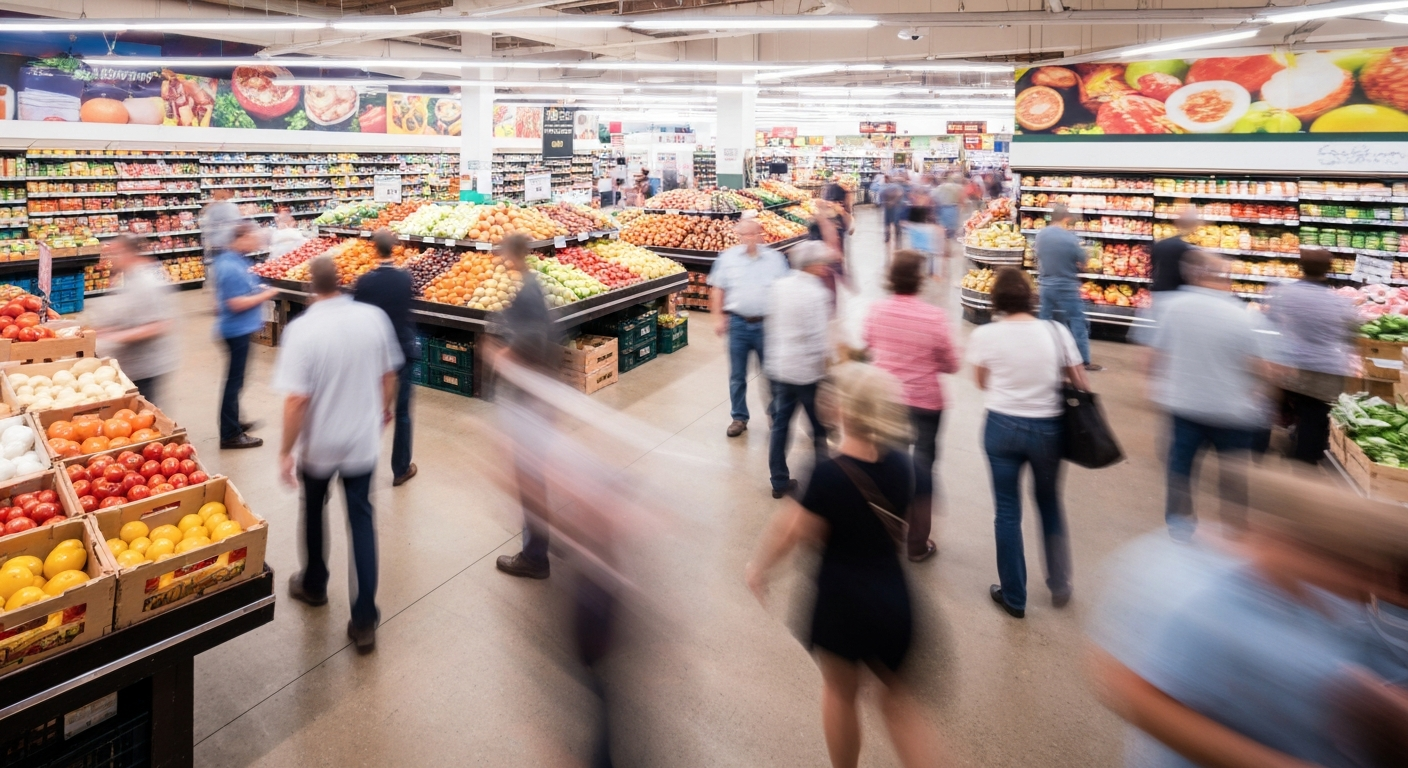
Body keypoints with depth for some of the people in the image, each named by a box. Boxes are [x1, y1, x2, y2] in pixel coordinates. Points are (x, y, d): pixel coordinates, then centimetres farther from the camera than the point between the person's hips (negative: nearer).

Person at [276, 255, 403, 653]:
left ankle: (313, 585, 46)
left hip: (318, 445, -2)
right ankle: (364, 620, 8)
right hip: (363, 440, 2)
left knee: (314, 510, 23)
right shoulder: (374, 318, -9)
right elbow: (389, 376, 1)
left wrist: (286, 450, -10)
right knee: (361, 517, 11)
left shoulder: (302, 329, -20)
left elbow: (296, 399, -21)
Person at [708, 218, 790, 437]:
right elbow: (717, 290, 5)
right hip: (738, 323, 1)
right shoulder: (727, 257, 1)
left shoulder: (775, 258, -1)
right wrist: (718, 318, 0)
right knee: (737, 376, 10)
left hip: (767, 324, -1)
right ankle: (739, 418, 24)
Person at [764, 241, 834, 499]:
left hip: (777, 368, 6)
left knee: (780, 424, 14)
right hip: (808, 372, -6)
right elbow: (820, 340, -21)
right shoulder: (817, 294, -19)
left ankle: (779, 481, 22)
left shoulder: (778, 286, 2)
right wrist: (827, 368, -9)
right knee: (820, 429, 10)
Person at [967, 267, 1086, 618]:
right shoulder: (1056, 332, -7)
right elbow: (1080, 385, -1)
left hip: (1002, 427, -1)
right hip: (1048, 429, 2)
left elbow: (982, 382, 3)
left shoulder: (984, 335, -10)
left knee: (1007, 512, 10)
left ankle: (1014, 598, 21)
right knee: (1050, 505, 22)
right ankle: (1060, 586, 35)